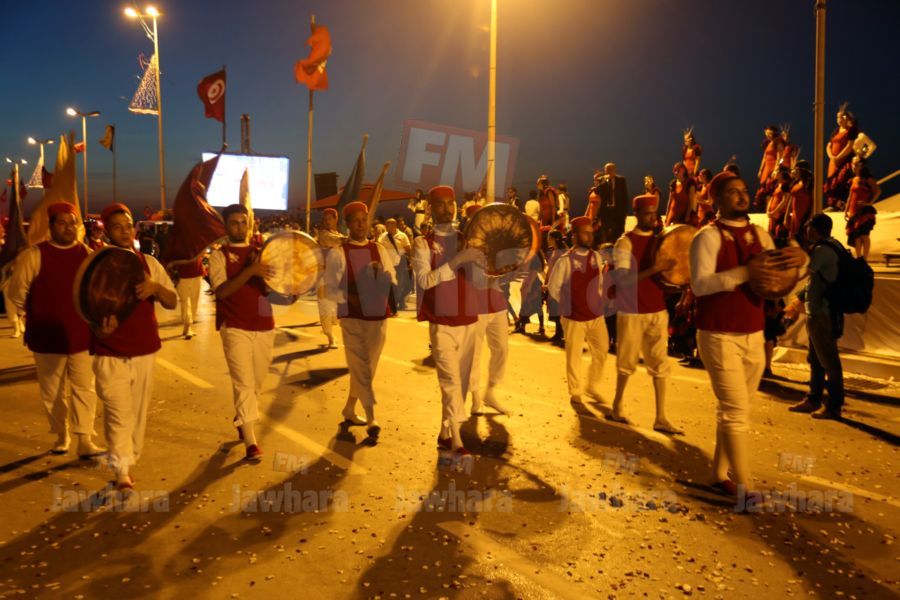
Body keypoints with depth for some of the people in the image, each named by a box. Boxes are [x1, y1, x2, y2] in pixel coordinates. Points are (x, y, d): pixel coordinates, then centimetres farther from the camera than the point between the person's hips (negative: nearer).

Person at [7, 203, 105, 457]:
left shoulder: (88, 255, 1)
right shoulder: (33, 256, -8)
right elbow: (16, 292, 0)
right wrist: (34, 316, 8)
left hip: (82, 336, 1)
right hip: (48, 338, -1)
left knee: (84, 389, 3)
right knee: (52, 392, 12)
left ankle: (85, 441, 10)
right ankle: (61, 436, 30)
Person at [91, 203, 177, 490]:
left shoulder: (149, 263, 3)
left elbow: (172, 302, 1)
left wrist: (156, 287, -21)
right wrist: (100, 329, -26)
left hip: (144, 350, 3)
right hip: (110, 353, -3)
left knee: (138, 412, 13)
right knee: (118, 413, -8)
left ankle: (129, 462, 29)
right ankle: (122, 472, 0)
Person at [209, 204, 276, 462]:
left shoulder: (260, 252, 12)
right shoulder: (219, 255, -1)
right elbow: (221, 291, -14)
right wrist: (250, 271, -24)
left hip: (264, 326, 5)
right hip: (235, 327, -4)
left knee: (256, 383, 15)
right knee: (243, 383, -9)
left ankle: (241, 420, 40)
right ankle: (250, 441, -6)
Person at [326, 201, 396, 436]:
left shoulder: (379, 250, 7)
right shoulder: (337, 254, -4)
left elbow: (392, 282, 8)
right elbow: (330, 289, -5)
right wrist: (349, 297, -22)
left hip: (378, 317, 5)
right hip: (352, 318, -4)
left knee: (367, 368, 13)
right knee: (360, 368, -7)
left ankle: (349, 410, 30)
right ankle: (371, 419, -4)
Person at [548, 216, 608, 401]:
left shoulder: (596, 257, 3)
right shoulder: (565, 261, -13)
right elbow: (553, 287, -6)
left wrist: (597, 301, 7)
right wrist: (568, 304, -1)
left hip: (596, 315, 5)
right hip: (574, 318, -5)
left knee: (601, 351, 10)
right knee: (574, 356, 5)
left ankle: (592, 385, 30)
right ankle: (575, 393, 21)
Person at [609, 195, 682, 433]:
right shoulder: (625, 242, -8)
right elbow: (622, 279, -19)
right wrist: (654, 269, -29)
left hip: (658, 310, 5)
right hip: (632, 312, -5)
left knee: (660, 363, 2)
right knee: (627, 362, 7)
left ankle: (660, 417, 7)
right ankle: (617, 406, 27)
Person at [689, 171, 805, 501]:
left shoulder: (759, 234, 10)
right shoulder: (708, 236, -10)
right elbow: (699, 285, -21)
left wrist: (799, 258, -7)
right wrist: (744, 273, -31)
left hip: (754, 337, 7)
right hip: (720, 337, -7)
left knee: (732, 411, 14)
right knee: (737, 412, -5)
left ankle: (721, 475, 27)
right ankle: (744, 487, 5)